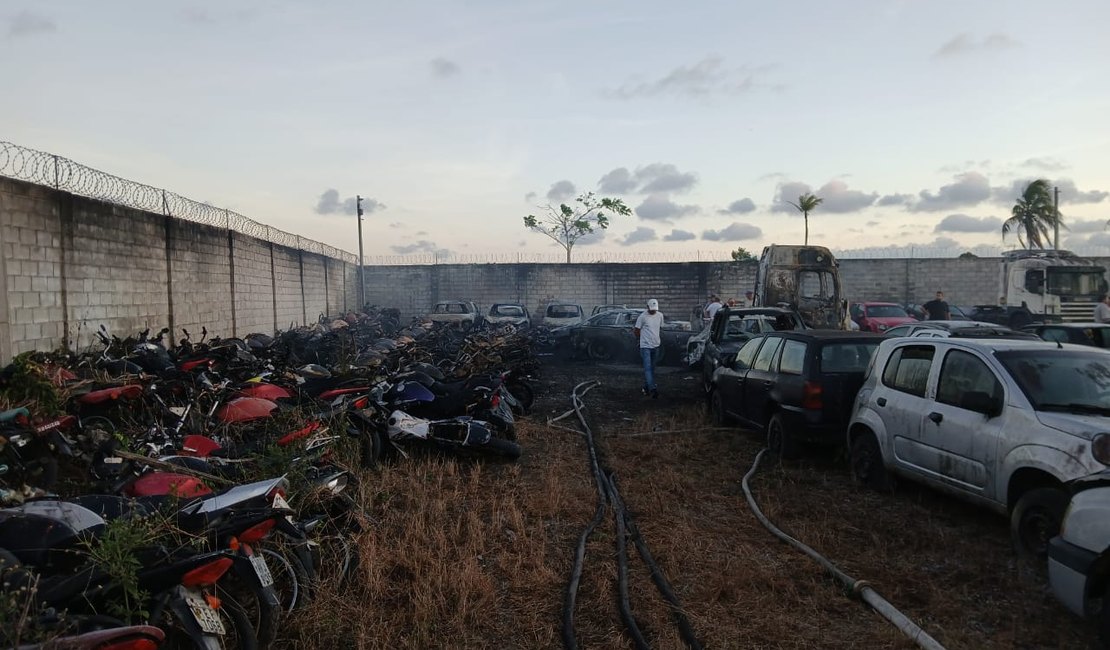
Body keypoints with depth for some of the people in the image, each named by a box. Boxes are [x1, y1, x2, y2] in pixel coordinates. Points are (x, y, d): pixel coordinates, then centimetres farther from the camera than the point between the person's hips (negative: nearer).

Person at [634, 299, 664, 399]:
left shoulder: (660, 315, 6)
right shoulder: (642, 316, -10)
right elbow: (636, 330, -1)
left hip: (656, 345, 6)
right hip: (645, 346, -6)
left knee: (652, 368, 11)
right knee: (648, 368, -13)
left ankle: (646, 388, 21)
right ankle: (652, 389, -23)